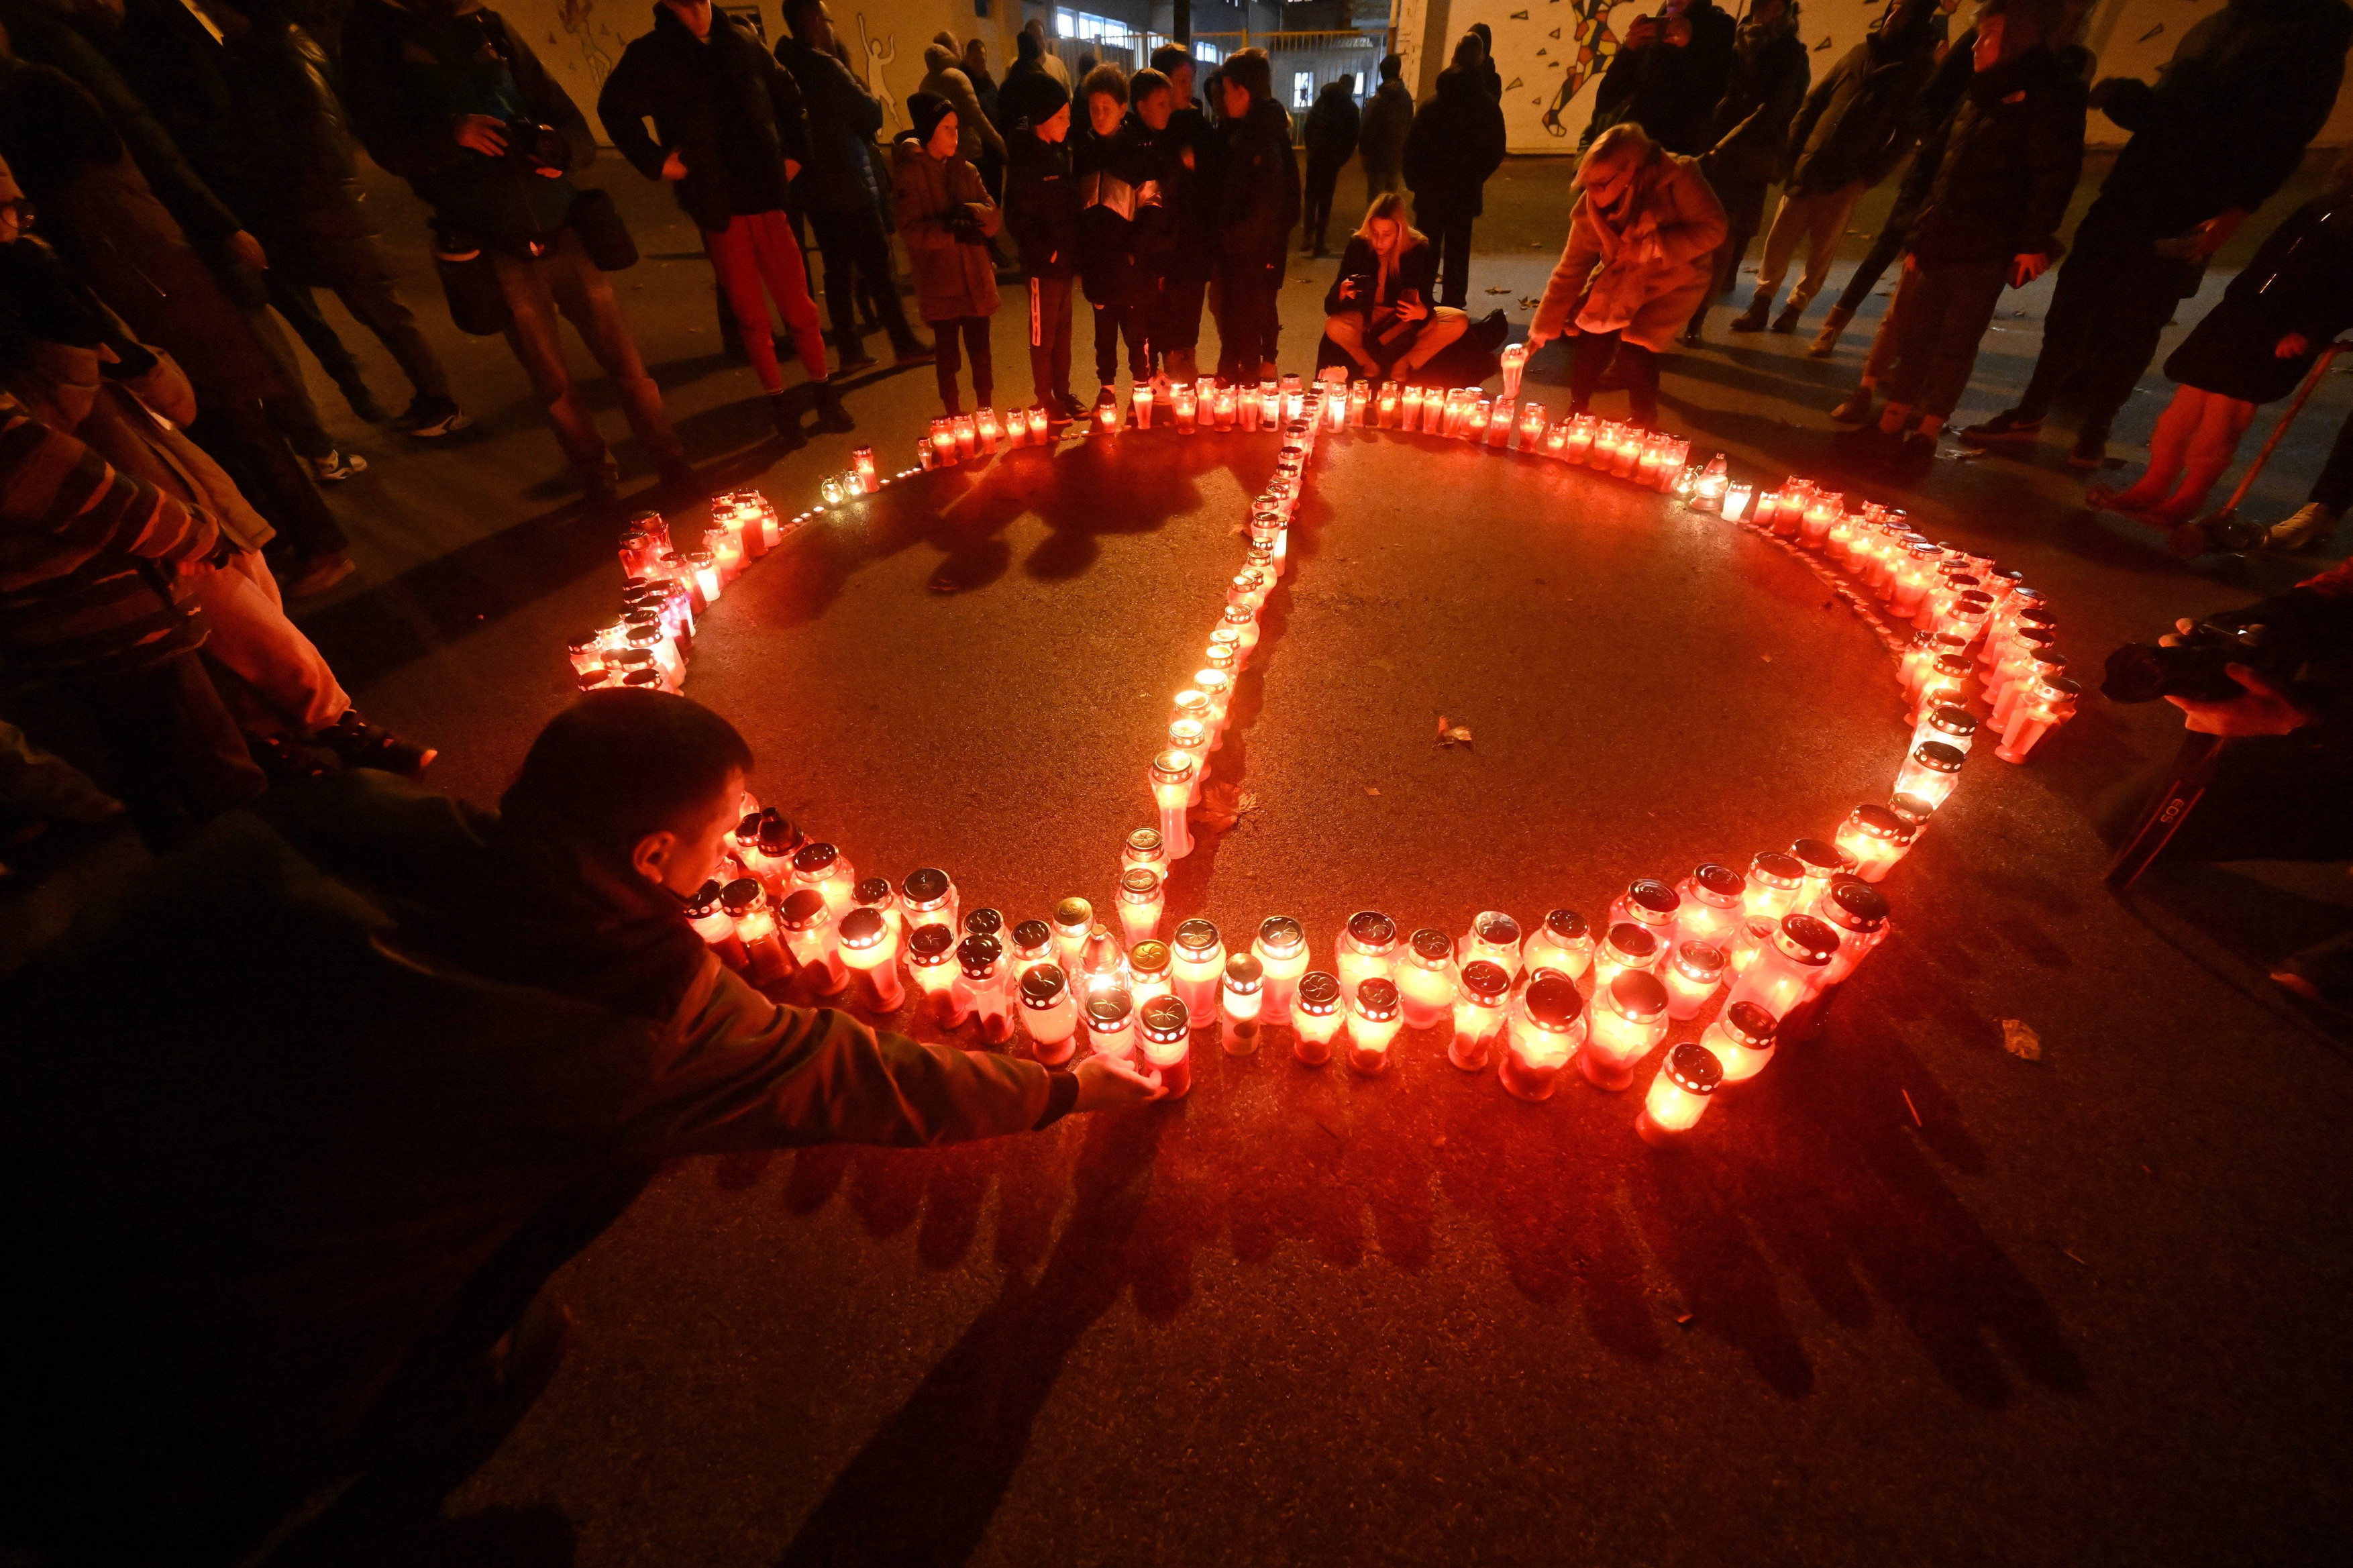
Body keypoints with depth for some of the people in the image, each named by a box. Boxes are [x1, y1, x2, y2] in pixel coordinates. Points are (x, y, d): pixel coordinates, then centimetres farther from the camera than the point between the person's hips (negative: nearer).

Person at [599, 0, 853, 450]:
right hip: (719, 210, -2)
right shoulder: (650, 55, 1)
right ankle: (781, 408, 13)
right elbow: (615, 110, 5)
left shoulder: (741, 42, 9)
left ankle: (825, 395, 16)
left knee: (799, 306, 1)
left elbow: (788, 96, 21)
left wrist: (795, 151, 12)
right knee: (752, 317, 3)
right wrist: (656, 161, -5)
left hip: (767, 198, 2)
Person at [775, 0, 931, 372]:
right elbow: (872, 115, -11)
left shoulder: (785, 66, 10)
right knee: (878, 264, -2)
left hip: (814, 187, 7)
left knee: (837, 267, 9)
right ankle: (904, 343, 1)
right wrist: (873, 98, 9)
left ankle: (850, 350, 9)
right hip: (848, 185, -7)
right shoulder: (824, 65, -13)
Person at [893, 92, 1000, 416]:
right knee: (948, 353, 5)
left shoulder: (966, 170, 12)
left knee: (980, 349, 5)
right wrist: (955, 232, -19)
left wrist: (971, 212, -17)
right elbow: (911, 230, -12)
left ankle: (985, 411, 18)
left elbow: (992, 218, 3)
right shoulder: (908, 174, -2)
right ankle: (953, 414, 16)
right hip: (939, 282, -3)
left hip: (976, 277, 4)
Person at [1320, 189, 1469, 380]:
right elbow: (1330, 307, -19)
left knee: (1460, 322, -22)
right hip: (1366, 317, -1)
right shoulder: (1358, 246, -18)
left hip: (1408, 318, 1)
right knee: (1333, 327, -34)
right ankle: (1373, 369, -7)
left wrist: (1423, 313, -41)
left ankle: (1401, 369, -11)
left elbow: (1426, 299, -16)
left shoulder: (1420, 249, -17)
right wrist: (1341, 294, -43)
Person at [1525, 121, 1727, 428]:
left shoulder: (1677, 177, -27)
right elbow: (1569, 273, -9)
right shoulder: (1590, 210, -16)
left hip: (1675, 277, -4)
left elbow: (1712, 229, -21)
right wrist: (1541, 331, -11)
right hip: (1622, 277, 4)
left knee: (1633, 348, -18)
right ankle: (1576, 410, 8)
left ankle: (1645, 421, 5)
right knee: (1593, 337, -15)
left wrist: (1653, 247, -32)